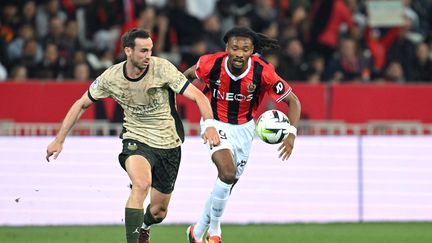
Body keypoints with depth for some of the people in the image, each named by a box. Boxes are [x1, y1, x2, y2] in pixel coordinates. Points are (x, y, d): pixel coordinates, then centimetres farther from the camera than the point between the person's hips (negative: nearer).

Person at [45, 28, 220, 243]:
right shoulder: (111, 77, -10)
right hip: (136, 141, -1)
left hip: (168, 144, 1)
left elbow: (197, 96, -19)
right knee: (142, 184, -34)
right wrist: (59, 140, 2)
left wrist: (209, 125, -37)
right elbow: (81, 105, 4)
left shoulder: (162, 68, -17)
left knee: (158, 212, 9)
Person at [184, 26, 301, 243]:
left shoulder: (263, 72, -23)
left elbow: (292, 101, -14)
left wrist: (291, 134, -26)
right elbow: (189, 74, 2)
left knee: (228, 183, 13)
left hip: (244, 128, 3)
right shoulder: (211, 64, -23)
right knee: (228, 173, -25)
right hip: (215, 124, -3)